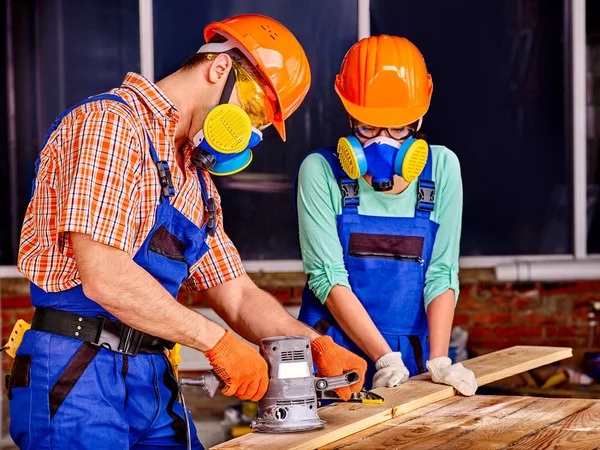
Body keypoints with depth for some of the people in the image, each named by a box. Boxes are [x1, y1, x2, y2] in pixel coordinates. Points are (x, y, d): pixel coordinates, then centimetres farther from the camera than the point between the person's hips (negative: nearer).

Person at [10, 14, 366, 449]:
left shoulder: (197, 184, 18)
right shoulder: (112, 123, -11)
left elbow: (237, 296, 20)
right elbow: (103, 278, -22)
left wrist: (316, 346, 2)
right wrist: (217, 340, -16)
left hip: (153, 381, 8)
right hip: (76, 379, -8)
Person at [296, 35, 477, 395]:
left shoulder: (442, 168, 4)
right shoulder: (321, 171, -3)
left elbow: (442, 272, 1)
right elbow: (328, 277, -8)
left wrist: (438, 359, -10)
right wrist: (384, 358, -16)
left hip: (412, 357, 2)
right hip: (335, 351, -2)